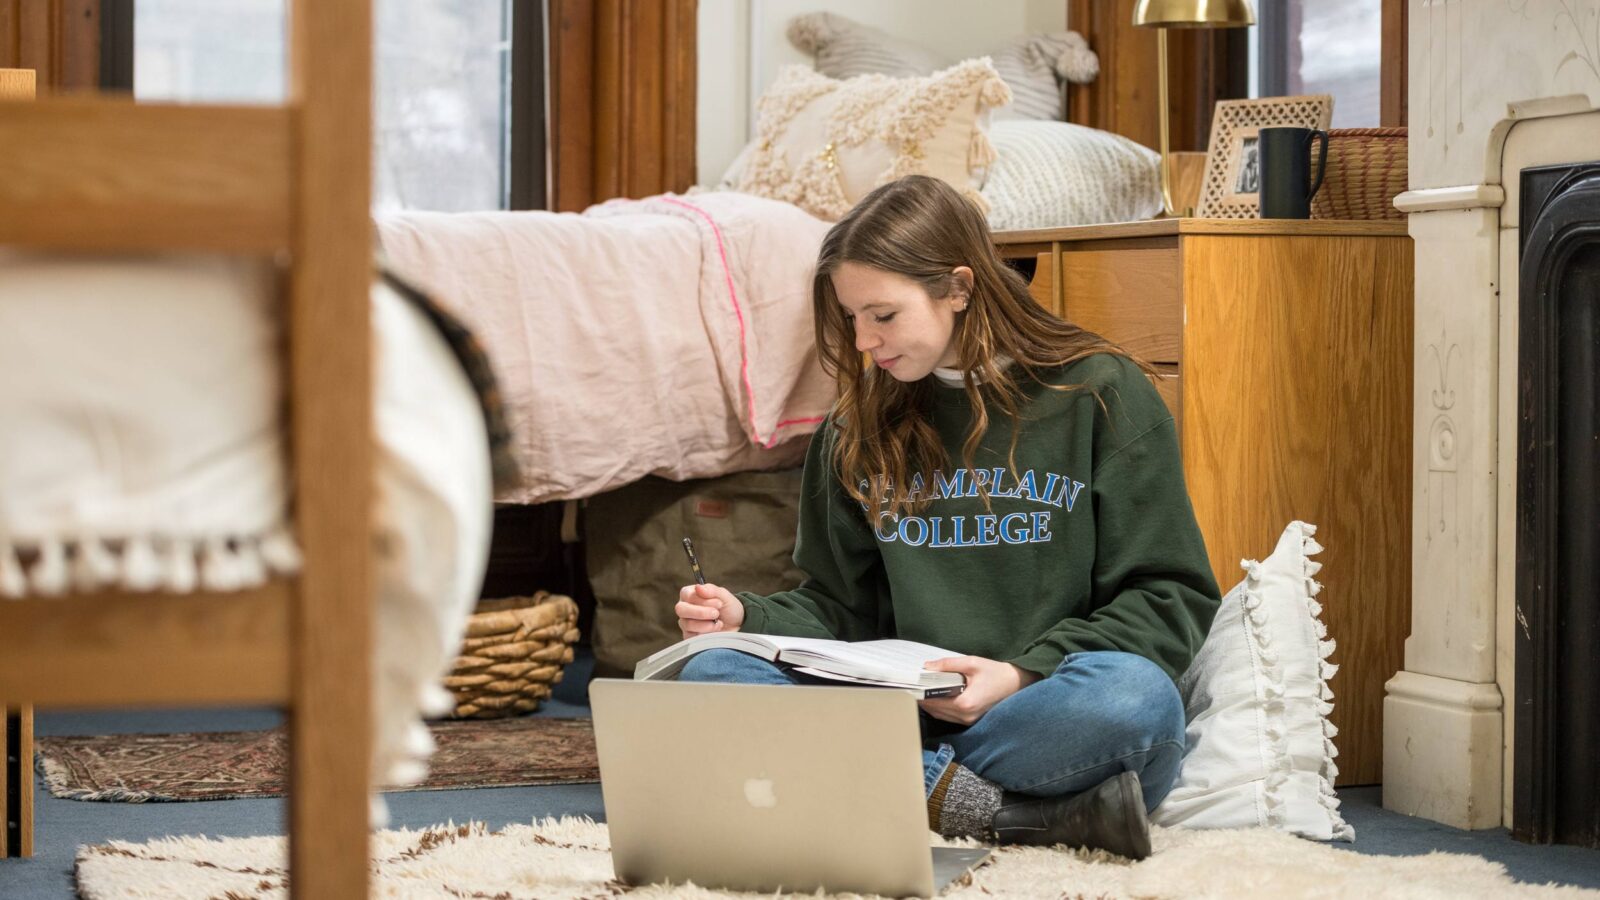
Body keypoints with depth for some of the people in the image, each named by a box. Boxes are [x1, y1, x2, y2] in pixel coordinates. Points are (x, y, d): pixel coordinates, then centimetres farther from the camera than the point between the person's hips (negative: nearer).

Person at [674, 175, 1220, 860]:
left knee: (1133, 694, -38)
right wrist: (746, 619, -1)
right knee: (712, 674, -21)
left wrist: (1025, 673, -14)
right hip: (906, 715, 4)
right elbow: (840, 610, 21)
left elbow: (1171, 598, -1)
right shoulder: (858, 431, 15)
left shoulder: (1102, 395, 2)